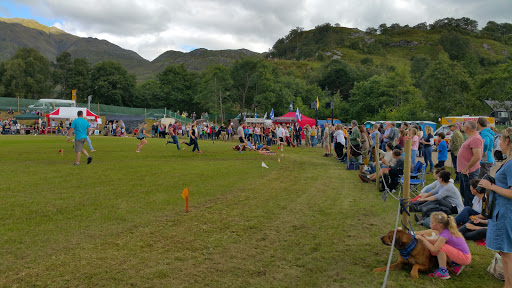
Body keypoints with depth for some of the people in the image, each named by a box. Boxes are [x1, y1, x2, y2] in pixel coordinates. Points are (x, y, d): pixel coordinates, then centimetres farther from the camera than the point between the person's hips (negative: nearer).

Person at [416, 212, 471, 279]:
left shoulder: (445, 234, -27)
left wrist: (422, 239, -24)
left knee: (441, 247, -25)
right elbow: (437, 241, 14)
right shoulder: (445, 230, -2)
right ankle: (456, 265, 12)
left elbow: (433, 249, -33)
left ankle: (443, 272, -14)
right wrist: (426, 239, -3)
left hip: (465, 257, -9)